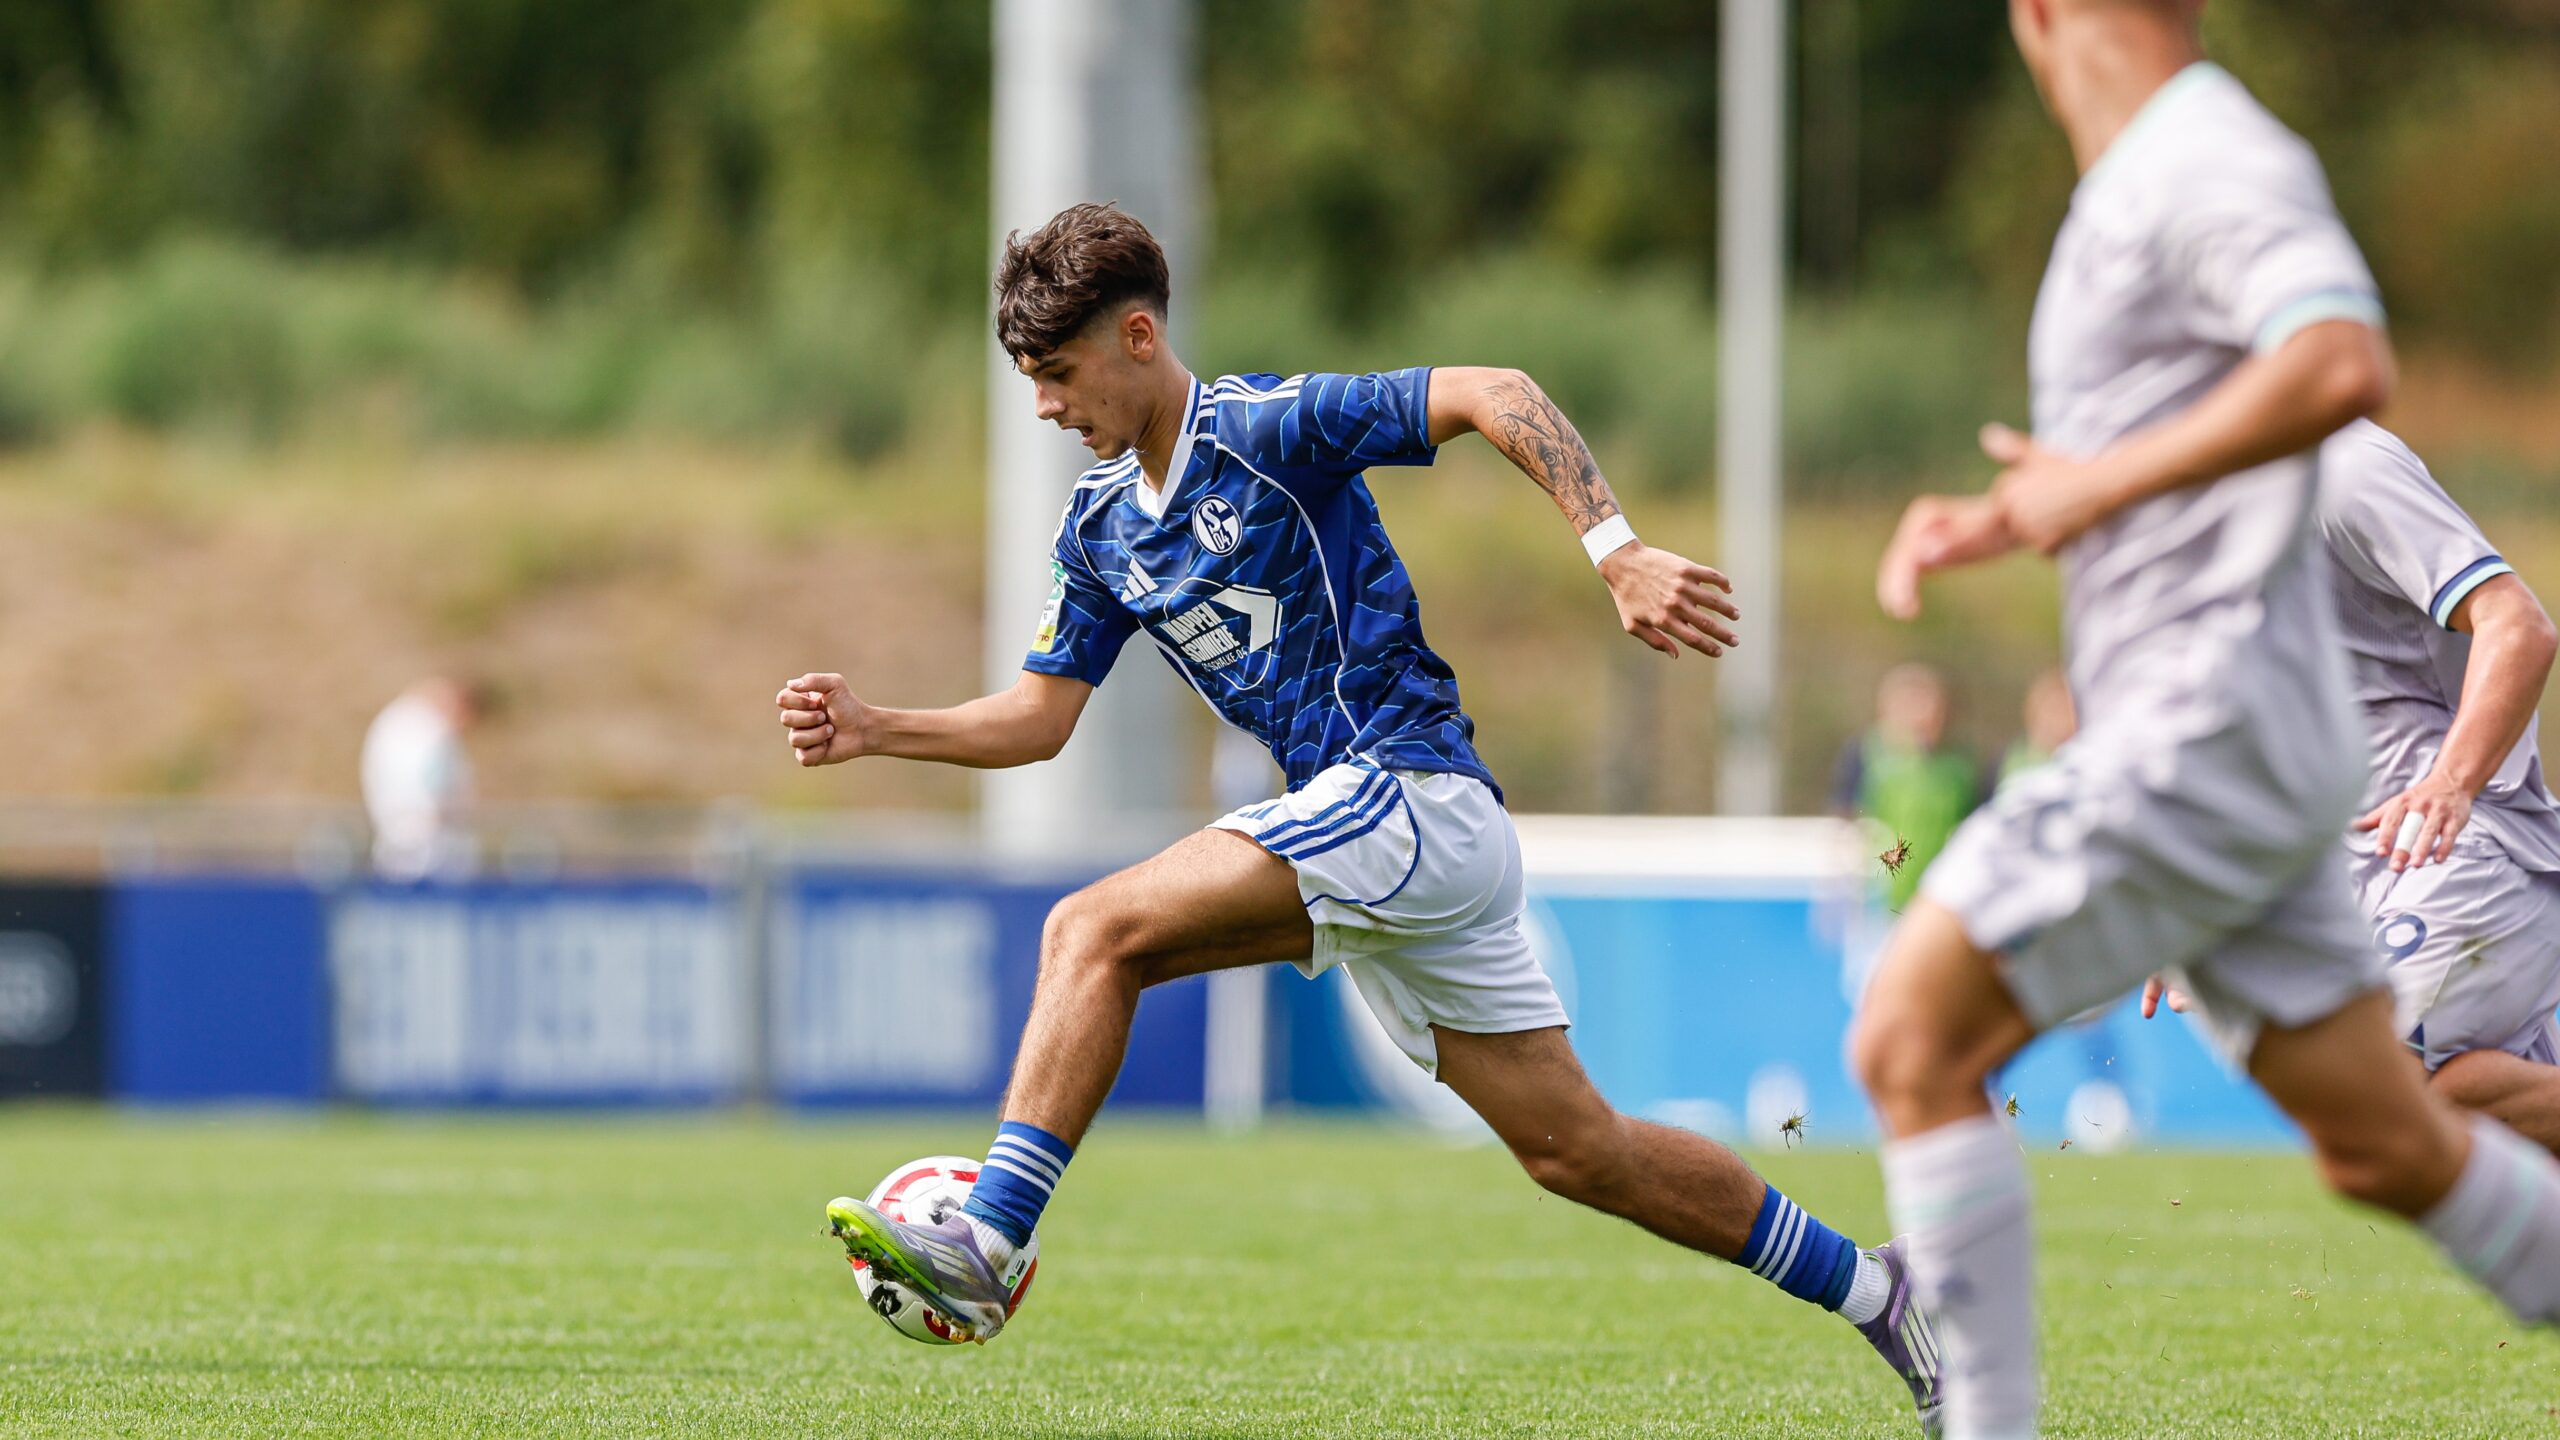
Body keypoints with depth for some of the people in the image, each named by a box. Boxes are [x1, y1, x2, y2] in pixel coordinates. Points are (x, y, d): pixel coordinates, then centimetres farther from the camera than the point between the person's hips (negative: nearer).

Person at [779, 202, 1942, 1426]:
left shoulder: (1264, 427, -10)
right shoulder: (1100, 526, 15)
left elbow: (1493, 395, -17)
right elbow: (1038, 717, 19)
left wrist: (1618, 555, -27)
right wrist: (873, 729, 5)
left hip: (1408, 792, -9)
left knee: (1096, 933, -19)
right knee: (1576, 1150, 9)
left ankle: (986, 1244, -23)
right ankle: (1869, 1290, 17)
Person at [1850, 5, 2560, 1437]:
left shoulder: (2212, 164, -13)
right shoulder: (2144, 184, 18)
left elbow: (2343, 364, -32)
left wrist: (2100, 483, -26)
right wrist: (2000, 520, 17)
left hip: (2213, 727, -10)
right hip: (2193, 733, 10)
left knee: (1914, 1041, -9)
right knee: (2386, 1144, 10)